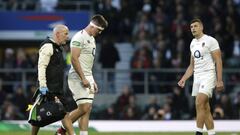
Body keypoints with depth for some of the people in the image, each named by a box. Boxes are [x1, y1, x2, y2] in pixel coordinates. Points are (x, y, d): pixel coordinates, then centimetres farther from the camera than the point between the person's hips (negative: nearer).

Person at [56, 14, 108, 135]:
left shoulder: (91, 39, 18)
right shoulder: (79, 37, -12)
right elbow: (74, 59, -19)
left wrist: (92, 81, 19)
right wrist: (83, 79, -21)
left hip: (87, 78, 9)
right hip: (78, 78, -9)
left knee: (87, 109, 3)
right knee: (84, 108, -13)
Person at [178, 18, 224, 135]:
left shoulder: (210, 41, -7)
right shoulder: (193, 43, 16)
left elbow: (218, 62, -10)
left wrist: (219, 81, -17)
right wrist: (184, 79, 11)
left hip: (208, 76, -8)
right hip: (197, 77, 8)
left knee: (199, 104, -18)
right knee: (205, 108, 7)